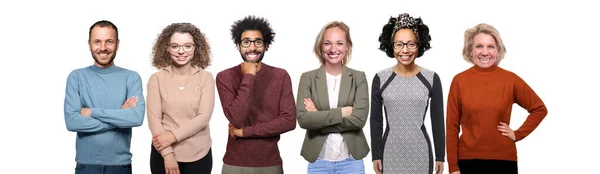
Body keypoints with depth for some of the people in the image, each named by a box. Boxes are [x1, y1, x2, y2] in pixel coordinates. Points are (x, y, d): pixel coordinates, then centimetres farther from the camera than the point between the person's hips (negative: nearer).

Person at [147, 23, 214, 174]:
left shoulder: (206, 78, 0)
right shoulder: (157, 79, -1)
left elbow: (204, 117, -8)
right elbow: (154, 119, -6)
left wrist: (173, 136, -16)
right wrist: (167, 154, -14)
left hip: (198, 155, 0)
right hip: (164, 155, 0)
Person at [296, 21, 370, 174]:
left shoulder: (359, 78, 0)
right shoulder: (308, 78, 0)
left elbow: (359, 119, -12)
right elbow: (303, 119, -12)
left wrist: (318, 118, -12)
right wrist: (342, 112, -15)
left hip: (351, 160, 0)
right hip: (318, 161, 0)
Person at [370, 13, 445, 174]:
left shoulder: (431, 78, -1)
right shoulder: (381, 79, -1)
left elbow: (438, 121, 3)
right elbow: (376, 120, 3)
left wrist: (440, 156, 2)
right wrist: (376, 155, 1)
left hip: (420, 153, 0)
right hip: (390, 153, 0)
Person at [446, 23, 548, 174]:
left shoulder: (510, 79, -1)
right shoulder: (459, 81, -2)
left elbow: (539, 108, 10)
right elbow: (452, 126, 0)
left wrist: (518, 134, 0)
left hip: (504, 159, 1)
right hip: (468, 159, 0)